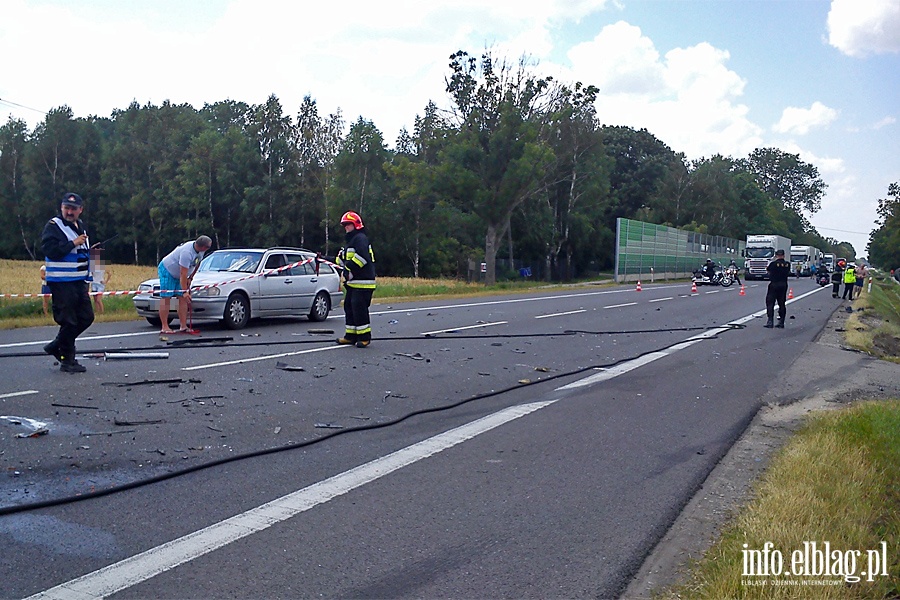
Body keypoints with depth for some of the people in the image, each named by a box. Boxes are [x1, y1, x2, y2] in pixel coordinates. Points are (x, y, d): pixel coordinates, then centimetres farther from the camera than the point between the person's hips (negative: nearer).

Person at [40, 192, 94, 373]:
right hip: (61, 282, -8)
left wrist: (88, 249, 14)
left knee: (86, 317, 10)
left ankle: (56, 346, 24)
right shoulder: (53, 226, -9)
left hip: (79, 282, 8)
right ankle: (67, 361, 6)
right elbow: (50, 250, -22)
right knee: (68, 322, -5)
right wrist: (73, 243, -24)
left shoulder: (80, 226, 17)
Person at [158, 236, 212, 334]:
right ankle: (164, 328, -13)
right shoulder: (187, 252, -35)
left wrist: (190, 278, 6)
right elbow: (183, 274, -34)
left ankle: (183, 327, -2)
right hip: (167, 270, -8)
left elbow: (197, 264, 9)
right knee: (165, 298, -11)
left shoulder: (200, 250, -10)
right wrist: (185, 292, -33)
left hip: (178, 273, 8)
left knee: (183, 299, 0)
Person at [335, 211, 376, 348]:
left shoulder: (360, 238, -10)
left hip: (362, 282, -11)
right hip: (352, 283, 11)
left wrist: (349, 267, -18)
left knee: (359, 308, -11)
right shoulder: (351, 240, 24)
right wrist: (341, 257, 5)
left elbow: (362, 257, -24)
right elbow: (343, 259, 26)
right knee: (349, 307, 12)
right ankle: (351, 335, 18)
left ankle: (364, 337, -6)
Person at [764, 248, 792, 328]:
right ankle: (781, 323, 12)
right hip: (784, 285, 4)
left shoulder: (773, 263, -12)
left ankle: (770, 322, -7)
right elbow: (788, 272, 8)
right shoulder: (787, 264, 0)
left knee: (770, 303, 0)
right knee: (782, 304, 11)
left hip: (774, 284, -4)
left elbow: (768, 271, 1)